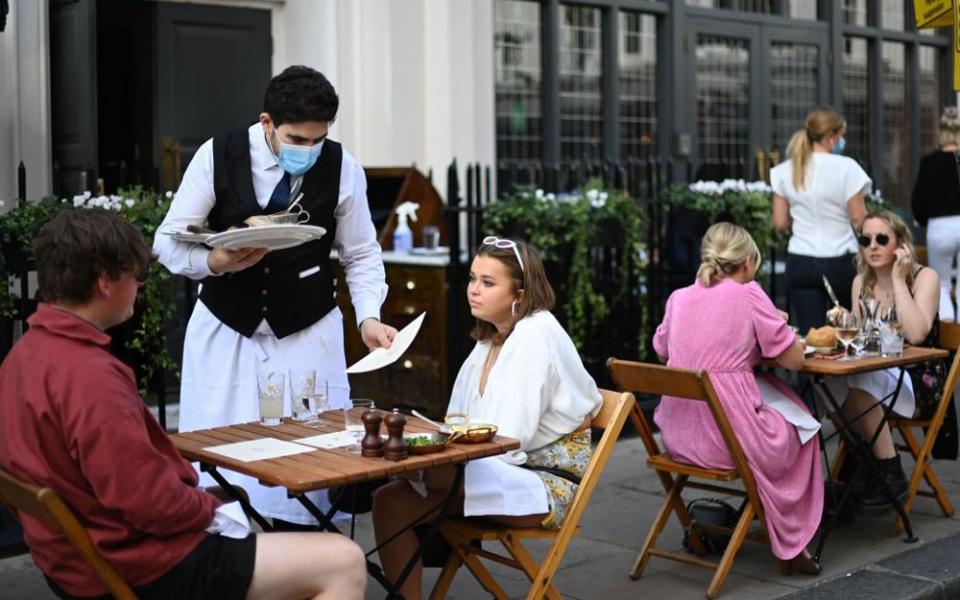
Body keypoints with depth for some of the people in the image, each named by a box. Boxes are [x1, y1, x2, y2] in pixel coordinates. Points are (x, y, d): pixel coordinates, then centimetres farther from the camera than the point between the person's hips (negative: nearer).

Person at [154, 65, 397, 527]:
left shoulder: (342, 169, -8)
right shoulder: (217, 156, -10)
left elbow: (361, 255, 1)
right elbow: (168, 241, -7)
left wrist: (368, 316, -15)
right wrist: (216, 262, -27)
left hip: (308, 333, 0)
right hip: (225, 328, 0)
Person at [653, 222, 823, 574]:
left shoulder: (679, 298, 6)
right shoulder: (749, 295, -8)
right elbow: (794, 359, -5)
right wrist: (777, 327, 15)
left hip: (677, 438, 5)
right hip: (729, 437, -5)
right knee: (799, 430, 25)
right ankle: (790, 543, 32)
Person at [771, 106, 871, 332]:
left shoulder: (785, 171, 3)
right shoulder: (846, 167, -9)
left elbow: (780, 223, 6)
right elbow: (859, 219, -8)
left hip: (800, 262, 3)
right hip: (839, 261, -3)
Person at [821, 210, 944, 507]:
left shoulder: (925, 277, -9)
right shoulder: (861, 282, 7)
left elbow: (916, 335, -26)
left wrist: (898, 279, -22)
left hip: (919, 383, -5)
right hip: (875, 377, 5)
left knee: (859, 383, -33)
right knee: (831, 385, -27)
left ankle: (890, 473, -20)